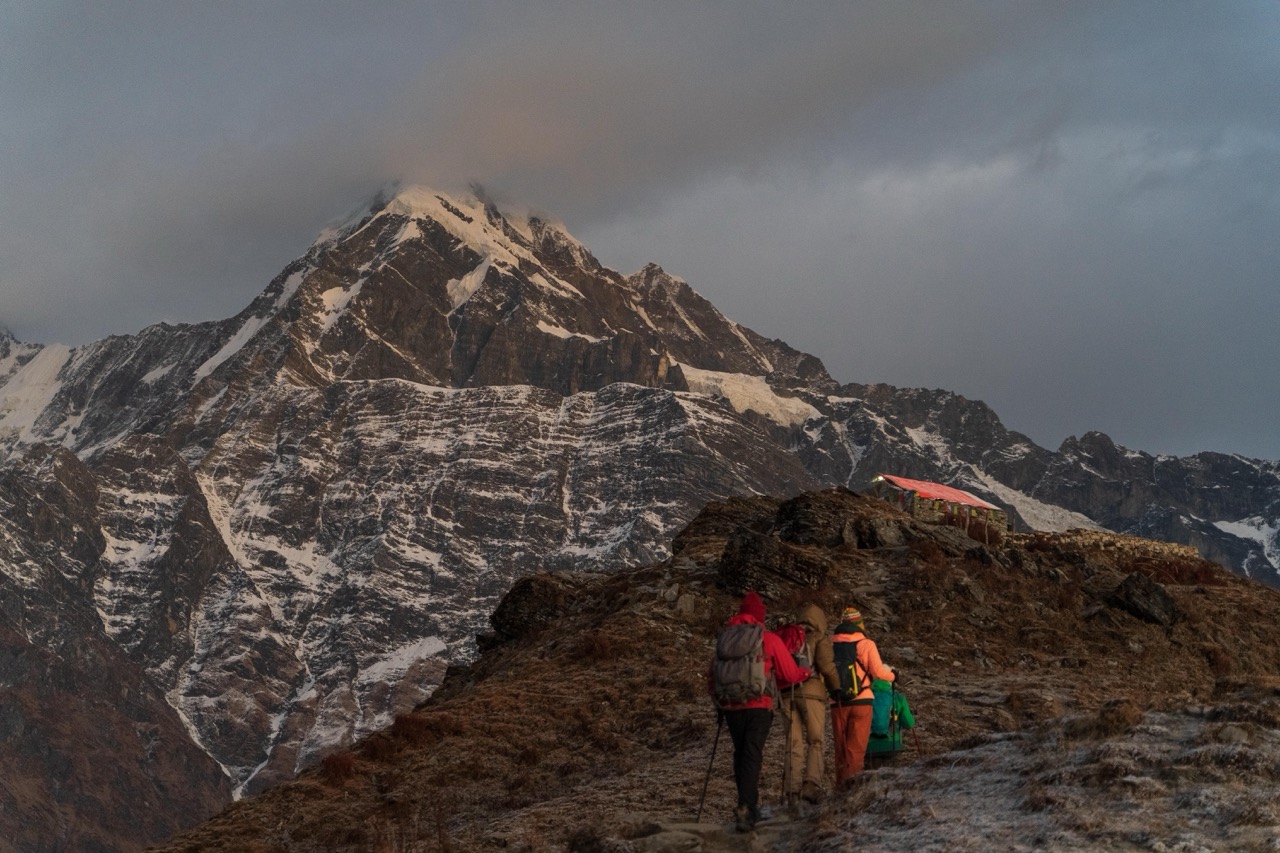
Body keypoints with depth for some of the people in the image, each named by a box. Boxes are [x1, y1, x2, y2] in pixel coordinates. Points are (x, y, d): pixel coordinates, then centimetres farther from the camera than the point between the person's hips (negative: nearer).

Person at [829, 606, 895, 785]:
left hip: (838, 701, 3)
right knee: (857, 746, 0)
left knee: (841, 744, 13)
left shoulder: (831, 644, 4)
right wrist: (892, 675, 11)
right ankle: (852, 777, -11)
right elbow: (878, 671, -8)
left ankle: (841, 780, 15)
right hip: (861, 700, -3)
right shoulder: (866, 643, -6)